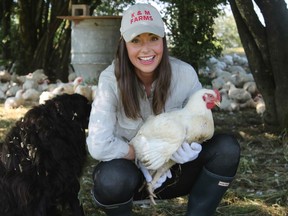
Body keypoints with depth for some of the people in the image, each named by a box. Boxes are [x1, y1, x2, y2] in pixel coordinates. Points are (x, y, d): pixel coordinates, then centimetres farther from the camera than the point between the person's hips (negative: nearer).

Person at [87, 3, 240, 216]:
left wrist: (192, 145, -26)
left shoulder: (184, 74, -17)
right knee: (114, 178, -37)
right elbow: (99, 145, -29)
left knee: (227, 148, -20)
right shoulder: (111, 79, -22)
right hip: (130, 165, -2)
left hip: (172, 169, 3)